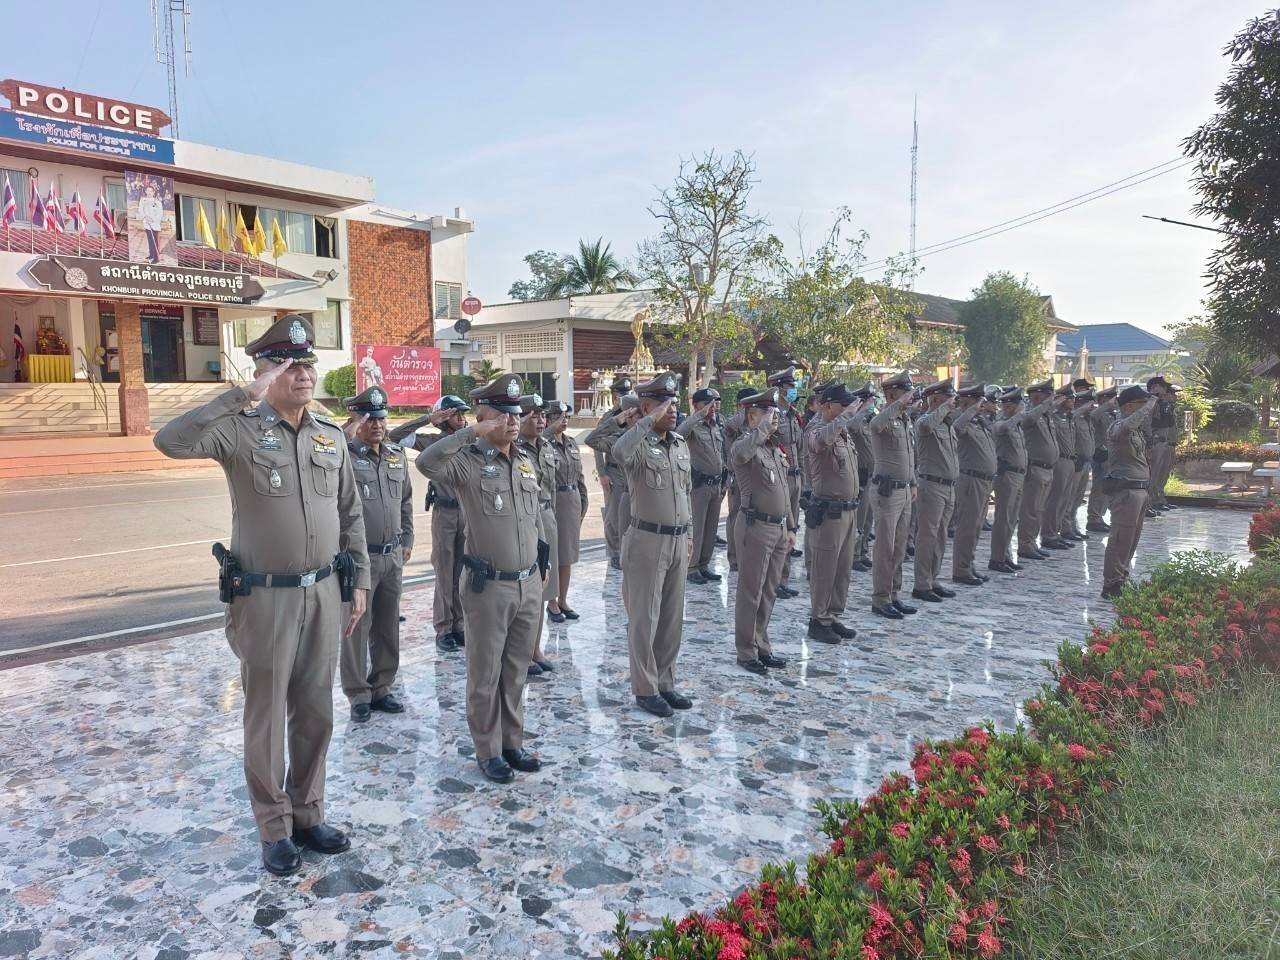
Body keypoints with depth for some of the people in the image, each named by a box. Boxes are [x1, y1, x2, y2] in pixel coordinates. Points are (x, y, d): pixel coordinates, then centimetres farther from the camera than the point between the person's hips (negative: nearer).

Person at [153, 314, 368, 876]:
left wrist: (360, 582, 8)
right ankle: (275, 830, 24)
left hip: (324, 593, 5)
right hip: (265, 597, -4)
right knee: (267, 716, 9)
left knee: (315, 712, 14)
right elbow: (170, 441, -29)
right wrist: (243, 396, -28)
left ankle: (308, 815, 31)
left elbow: (351, 515, 11)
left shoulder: (332, 438, 6)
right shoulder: (241, 430, -9)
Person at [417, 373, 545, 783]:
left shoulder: (527, 462, 9)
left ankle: (513, 743, 30)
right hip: (488, 586, -6)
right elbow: (426, 462, -34)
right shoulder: (468, 461, -11)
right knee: (485, 674, 8)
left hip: (529, 585, 6)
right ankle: (488, 751, 22)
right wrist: (472, 433, -28)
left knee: (516, 671, 16)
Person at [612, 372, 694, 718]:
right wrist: (650, 421, -29)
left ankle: (665, 683, 27)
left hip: (677, 540, 7)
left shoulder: (681, 444, 11)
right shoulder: (639, 444, -12)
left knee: (672, 617, 14)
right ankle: (645, 689, 15)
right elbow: (618, 453, -38)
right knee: (644, 618, 3)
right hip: (647, 540, -7)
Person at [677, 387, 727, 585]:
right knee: (696, 527, -2)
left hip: (716, 484, 7)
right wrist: (700, 415, -30)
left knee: (711, 527, 12)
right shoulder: (693, 426, -10)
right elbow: (679, 432, -35)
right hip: (699, 484, -7)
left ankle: (703, 565, 22)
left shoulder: (719, 426, 11)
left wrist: (724, 484, 18)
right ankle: (691, 567, 8)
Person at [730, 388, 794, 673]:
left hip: (779, 526, 8)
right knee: (750, 593, 2)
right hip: (756, 526, -8)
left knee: (769, 591, 15)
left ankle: (762, 646, 27)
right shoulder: (746, 444, -12)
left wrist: (790, 527, 19)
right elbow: (740, 455, -41)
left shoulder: (776, 447, 14)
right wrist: (763, 427, -29)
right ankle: (746, 652, 13)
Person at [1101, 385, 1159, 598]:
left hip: (1140, 490, 10)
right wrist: (1150, 403, -25)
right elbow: (1129, 424, -37)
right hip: (1126, 490, -10)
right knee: (1121, 539, -7)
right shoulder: (1118, 428, -14)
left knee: (1132, 539, 16)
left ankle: (1121, 579, 27)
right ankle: (1112, 585, -2)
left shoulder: (1136, 430, 16)